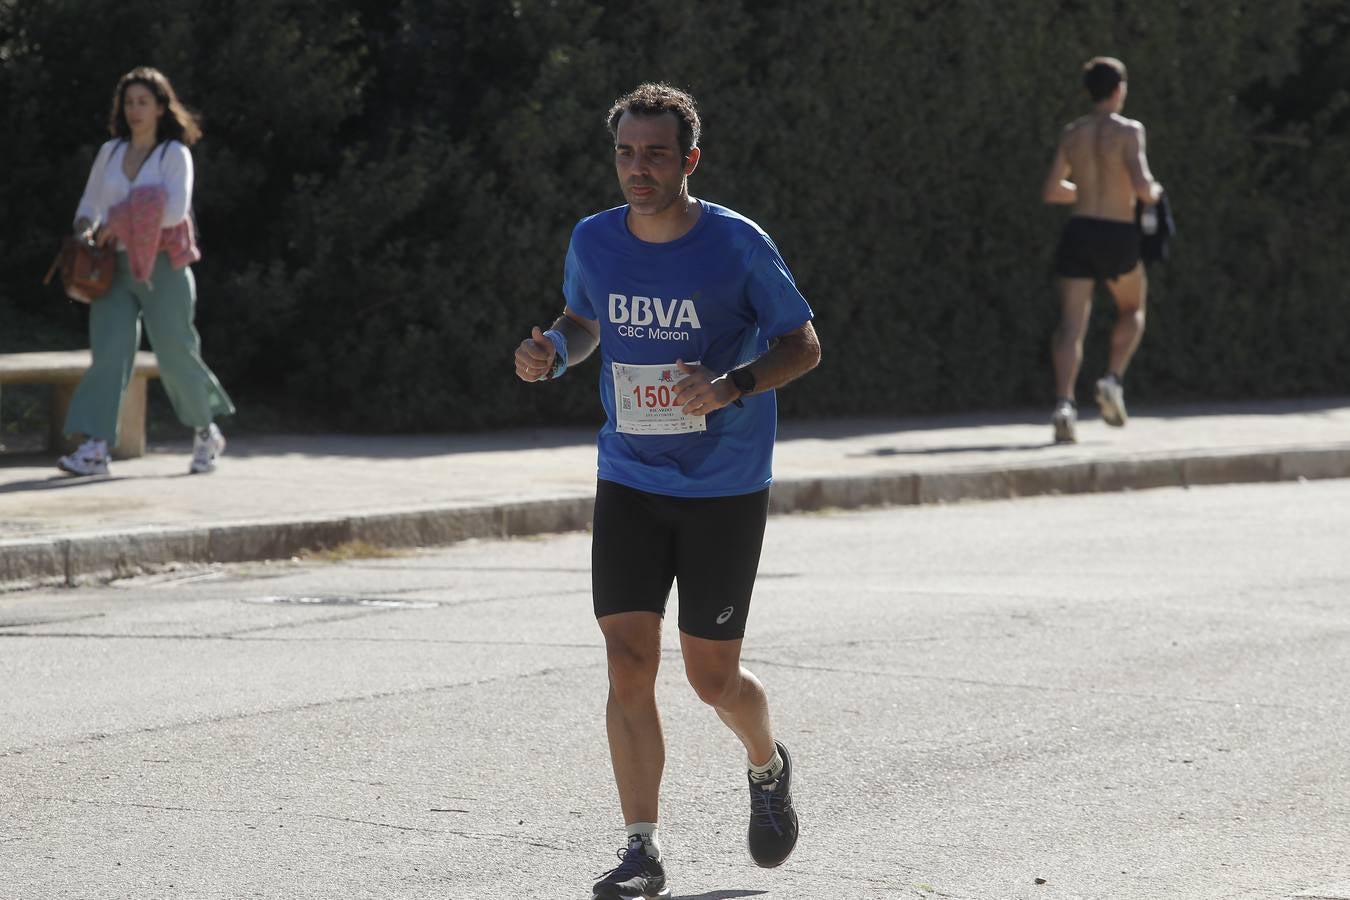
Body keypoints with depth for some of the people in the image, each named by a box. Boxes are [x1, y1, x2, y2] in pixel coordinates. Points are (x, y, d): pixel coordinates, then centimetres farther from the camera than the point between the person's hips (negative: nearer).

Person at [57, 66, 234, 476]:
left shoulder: (175, 154, -1)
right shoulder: (110, 153, 13)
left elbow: (175, 210, -14)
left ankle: (206, 434, 25)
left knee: (175, 354, 2)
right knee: (108, 353, -11)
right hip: (116, 268, 3)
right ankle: (94, 450, -20)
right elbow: (89, 205, 16)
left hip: (161, 267, -3)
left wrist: (121, 222, -15)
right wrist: (86, 231, -6)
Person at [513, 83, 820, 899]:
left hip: (726, 488, -3)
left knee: (711, 675, 2)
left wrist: (731, 385, -22)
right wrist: (551, 355, -5)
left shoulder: (739, 245, -12)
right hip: (629, 484, 3)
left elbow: (803, 346, -3)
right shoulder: (594, 242, -1)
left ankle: (769, 767, 36)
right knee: (629, 660, -8)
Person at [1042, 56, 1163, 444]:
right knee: (1132, 311, 22)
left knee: (1071, 323, -3)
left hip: (1079, 230, 3)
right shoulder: (1128, 131, -6)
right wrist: (1153, 192, 6)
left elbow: (1051, 190, 13)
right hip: (1119, 236, -3)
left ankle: (1064, 402, -21)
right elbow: (1142, 187, -17)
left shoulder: (1072, 133, 8)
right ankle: (1113, 379, 2)